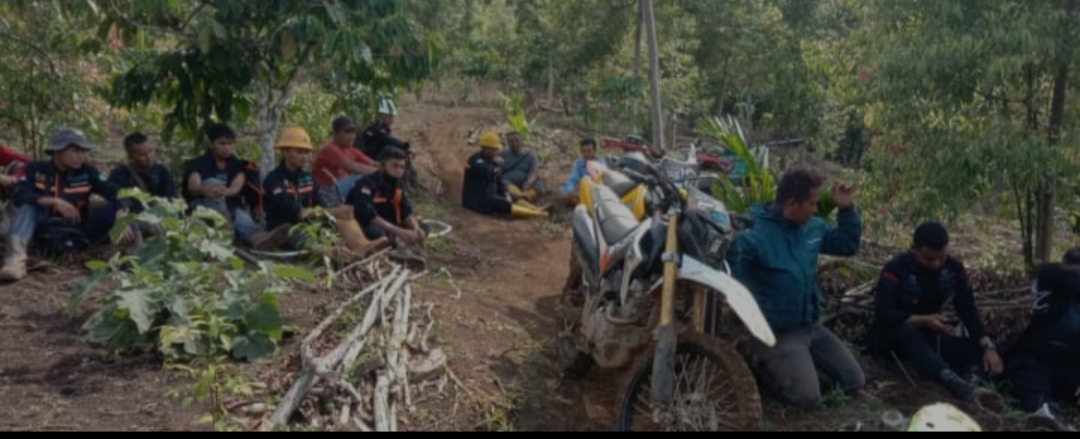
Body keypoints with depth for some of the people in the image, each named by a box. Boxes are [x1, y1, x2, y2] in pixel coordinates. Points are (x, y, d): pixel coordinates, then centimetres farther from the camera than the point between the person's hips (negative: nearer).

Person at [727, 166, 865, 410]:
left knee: (855, 382, 9)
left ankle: (795, 367, 22)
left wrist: (847, 210, 3)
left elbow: (848, 246, 16)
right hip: (777, 333, -8)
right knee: (807, 397, -20)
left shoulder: (813, 227, 2)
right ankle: (767, 370, 8)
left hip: (812, 326, 8)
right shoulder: (754, 235, -24)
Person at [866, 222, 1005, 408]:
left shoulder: (954, 268, -4)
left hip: (927, 338, 6)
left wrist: (989, 346, -20)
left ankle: (973, 384, -46)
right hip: (890, 338, -6)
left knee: (978, 348, -15)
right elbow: (883, 314, -26)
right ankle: (957, 385, -59)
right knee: (908, 333, -39)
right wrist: (924, 320, -37)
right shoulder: (896, 270, -20)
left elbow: (968, 311, -6)